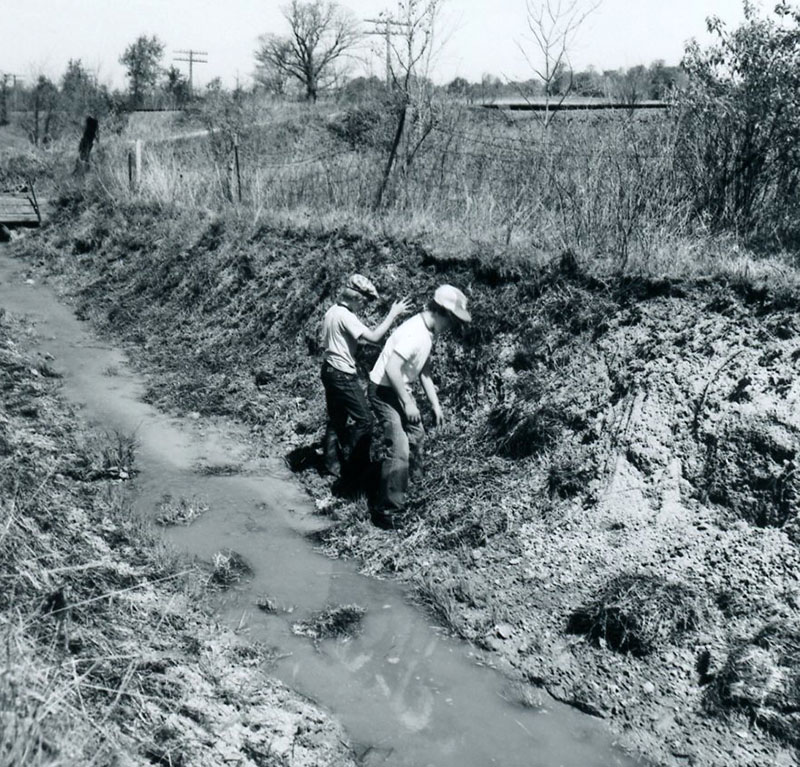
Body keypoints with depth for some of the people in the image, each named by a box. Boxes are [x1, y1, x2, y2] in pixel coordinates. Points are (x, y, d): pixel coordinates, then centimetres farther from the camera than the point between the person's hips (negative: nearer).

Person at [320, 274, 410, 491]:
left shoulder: (332, 311, 8)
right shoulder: (346, 317, -20)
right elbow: (374, 337, -26)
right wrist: (393, 314, -19)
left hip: (329, 371, 10)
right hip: (343, 375, -10)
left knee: (337, 419, 18)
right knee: (363, 420, -4)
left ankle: (332, 464, 26)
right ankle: (354, 472, -2)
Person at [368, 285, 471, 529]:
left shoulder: (428, 332, 5)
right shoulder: (414, 334, -27)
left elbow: (424, 371, 14)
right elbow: (391, 369, -30)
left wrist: (435, 405, 12)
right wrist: (407, 403, -22)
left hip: (401, 389, 11)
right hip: (385, 391, -11)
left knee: (416, 437, 23)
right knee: (399, 450, -15)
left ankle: (401, 491, 41)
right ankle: (387, 512, -7)